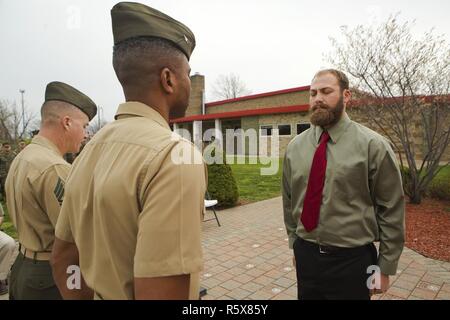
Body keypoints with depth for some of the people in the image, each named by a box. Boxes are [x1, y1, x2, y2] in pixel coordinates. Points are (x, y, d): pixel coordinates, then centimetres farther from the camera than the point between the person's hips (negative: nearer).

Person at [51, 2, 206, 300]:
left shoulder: (91, 149, -3)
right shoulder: (175, 155, -27)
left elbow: (63, 259, 7)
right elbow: (159, 293, -30)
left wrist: (84, 296, 17)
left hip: (100, 294, 7)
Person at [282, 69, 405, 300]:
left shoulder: (373, 145, -10)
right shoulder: (295, 147, 0)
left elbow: (392, 209, -7)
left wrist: (385, 268, -4)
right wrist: (295, 243, 12)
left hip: (352, 261, -3)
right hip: (305, 256, 3)